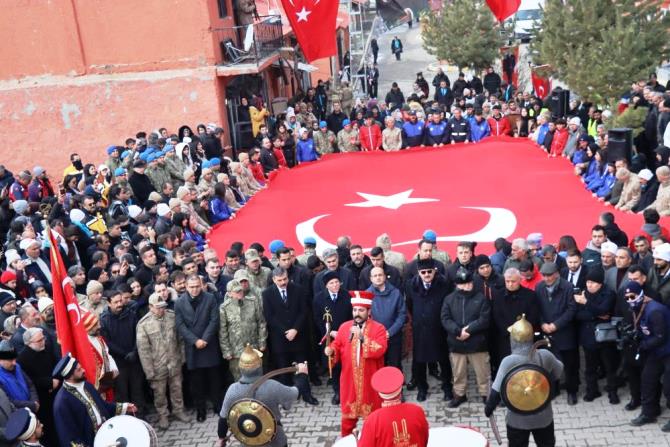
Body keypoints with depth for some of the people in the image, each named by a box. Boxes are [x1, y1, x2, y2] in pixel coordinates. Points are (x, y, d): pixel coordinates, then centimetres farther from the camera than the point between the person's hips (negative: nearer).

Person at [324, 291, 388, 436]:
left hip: (370, 379, -2)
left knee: (372, 412, 11)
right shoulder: (344, 327, 1)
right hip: (350, 378, 2)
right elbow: (337, 346, 7)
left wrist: (362, 337, -28)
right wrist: (331, 350, -16)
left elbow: (380, 350, -22)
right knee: (348, 409, 14)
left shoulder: (378, 328, -9)